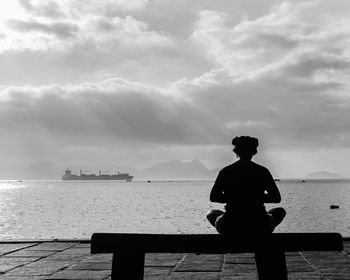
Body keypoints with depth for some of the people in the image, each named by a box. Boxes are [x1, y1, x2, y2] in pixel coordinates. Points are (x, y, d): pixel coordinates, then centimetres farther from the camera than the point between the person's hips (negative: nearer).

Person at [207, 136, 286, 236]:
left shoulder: (226, 171, -1)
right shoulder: (262, 171, -1)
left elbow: (213, 197, 0)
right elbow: (277, 198, 2)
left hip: (230, 227, 0)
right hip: (259, 227, 0)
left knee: (211, 213, 34)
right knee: (280, 211, 32)